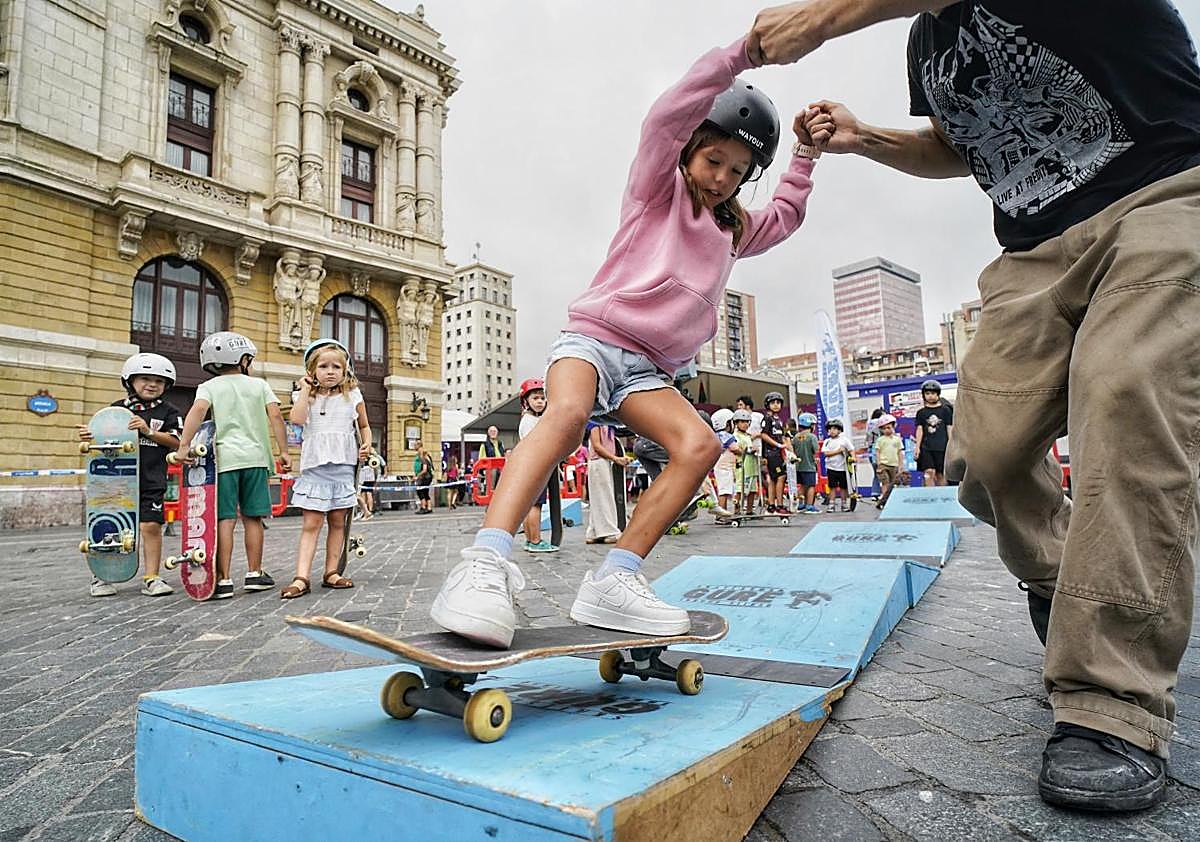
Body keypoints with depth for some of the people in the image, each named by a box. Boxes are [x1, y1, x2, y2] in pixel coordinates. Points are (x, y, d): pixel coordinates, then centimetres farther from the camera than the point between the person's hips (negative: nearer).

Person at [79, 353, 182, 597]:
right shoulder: (116, 409, 10)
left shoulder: (168, 412, 4)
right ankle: (102, 577, 23)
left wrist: (149, 431, -17)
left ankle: (151, 578, 6)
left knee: (150, 526, -5)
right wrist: (89, 436, -6)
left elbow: (176, 442, -6)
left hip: (152, 481, -2)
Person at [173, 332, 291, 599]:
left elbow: (198, 410, -12)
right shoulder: (258, 385, 11)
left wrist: (184, 445, -18)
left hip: (224, 458, -1)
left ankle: (223, 580, -2)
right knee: (252, 518, 9)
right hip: (255, 456, 1)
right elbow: (276, 416, 0)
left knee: (225, 520, -1)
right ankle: (254, 574, 15)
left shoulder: (209, 387, 8)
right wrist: (283, 451, 1)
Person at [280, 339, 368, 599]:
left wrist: (367, 443, 1)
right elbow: (297, 419, -14)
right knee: (311, 523, -6)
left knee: (338, 522, 8)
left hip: (343, 467, 2)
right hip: (314, 467, -2)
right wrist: (305, 390, -5)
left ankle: (331, 572, 17)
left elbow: (364, 425, 21)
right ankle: (301, 577, -8)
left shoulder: (352, 396, 10)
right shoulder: (309, 397, 6)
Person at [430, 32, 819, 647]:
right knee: (567, 413, -37)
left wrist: (804, 154, 34)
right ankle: (485, 564, -47)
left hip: (647, 370, 6)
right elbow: (670, 115, -5)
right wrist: (744, 50, -6)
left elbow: (783, 218, 42)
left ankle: (614, 581, -25)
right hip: (593, 337, -6)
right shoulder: (657, 186, 10)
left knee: (699, 445, -21)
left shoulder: (730, 228, 29)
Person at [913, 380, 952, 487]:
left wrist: (950, 446, 0)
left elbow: (949, 428, 4)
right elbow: (920, 429, 6)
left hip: (942, 446, -1)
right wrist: (917, 447, -1)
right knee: (929, 472, -10)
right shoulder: (921, 412, 8)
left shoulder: (945, 410, 5)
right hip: (926, 447, 1)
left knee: (940, 474, 4)